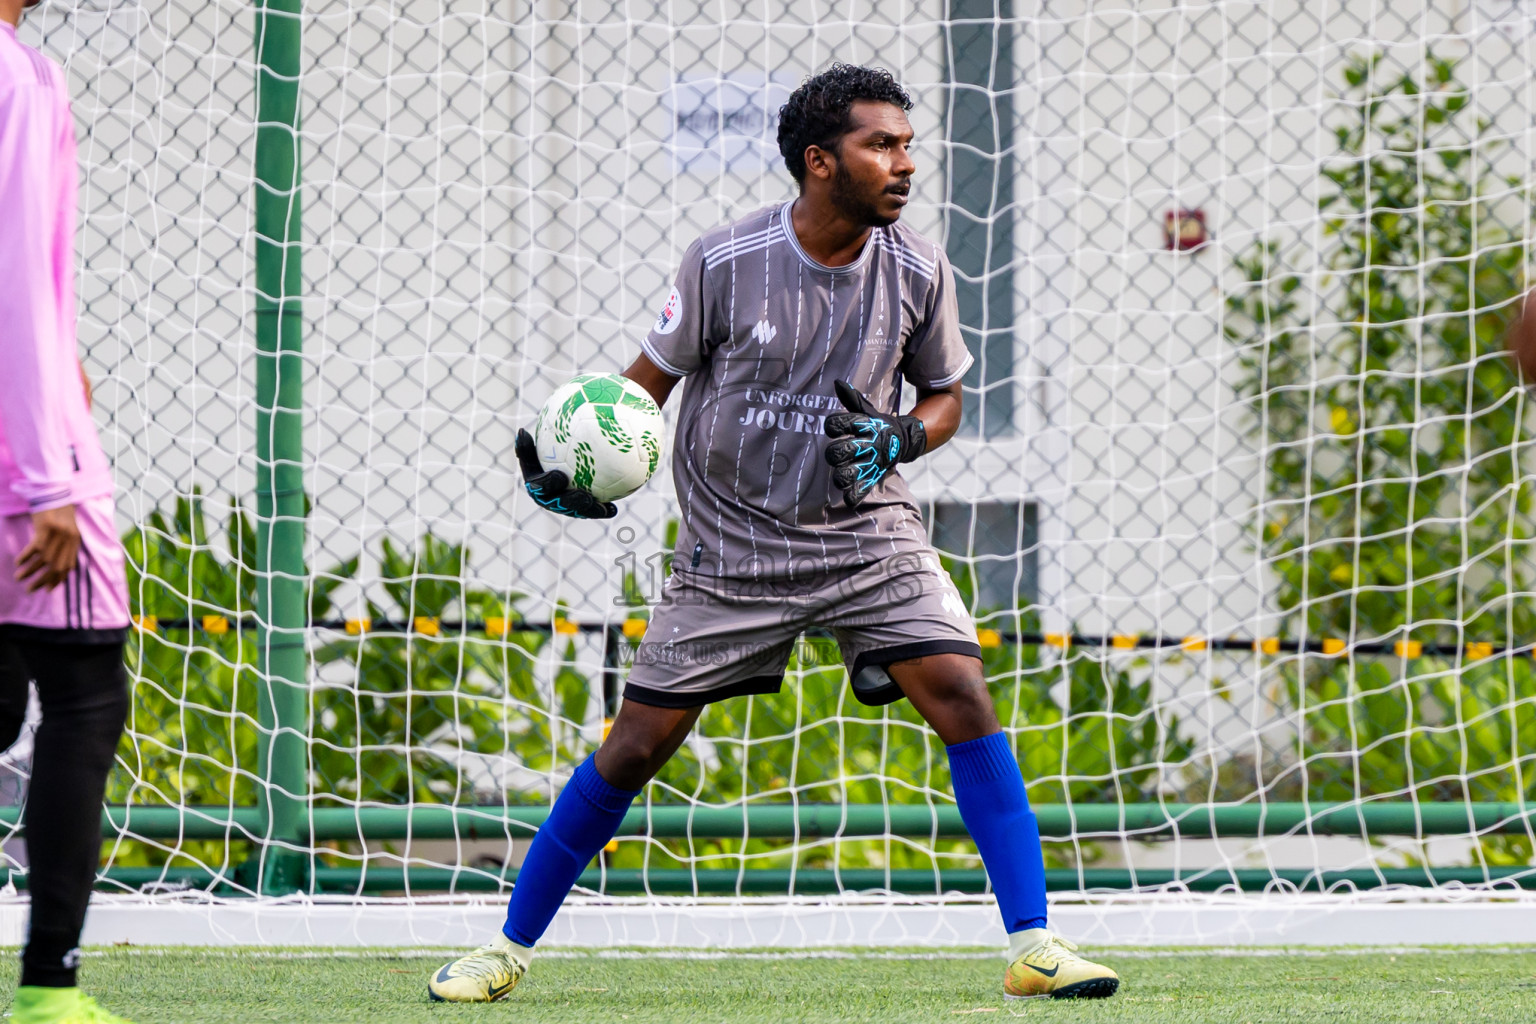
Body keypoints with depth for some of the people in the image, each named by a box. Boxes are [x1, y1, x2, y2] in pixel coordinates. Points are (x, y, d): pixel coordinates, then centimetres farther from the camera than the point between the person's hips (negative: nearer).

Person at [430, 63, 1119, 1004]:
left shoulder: (918, 270, -7)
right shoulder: (726, 262, -13)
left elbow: (945, 395, 9)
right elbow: (652, 379, 0)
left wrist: (898, 441, -13)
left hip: (868, 533, 2)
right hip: (733, 544, -1)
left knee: (962, 695, -18)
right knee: (637, 744, -1)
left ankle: (1033, 946, -14)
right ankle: (511, 947, 15)